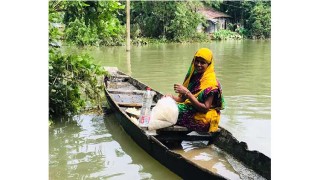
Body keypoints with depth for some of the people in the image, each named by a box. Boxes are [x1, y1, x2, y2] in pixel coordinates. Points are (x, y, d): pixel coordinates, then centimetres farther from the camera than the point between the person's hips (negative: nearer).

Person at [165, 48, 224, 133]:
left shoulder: (211, 82, -15)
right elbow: (183, 99, 12)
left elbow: (205, 108, -21)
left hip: (203, 119, -8)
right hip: (191, 111, 8)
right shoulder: (194, 76, 8)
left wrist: (187, 92, -26)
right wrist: (172, 97, -10)